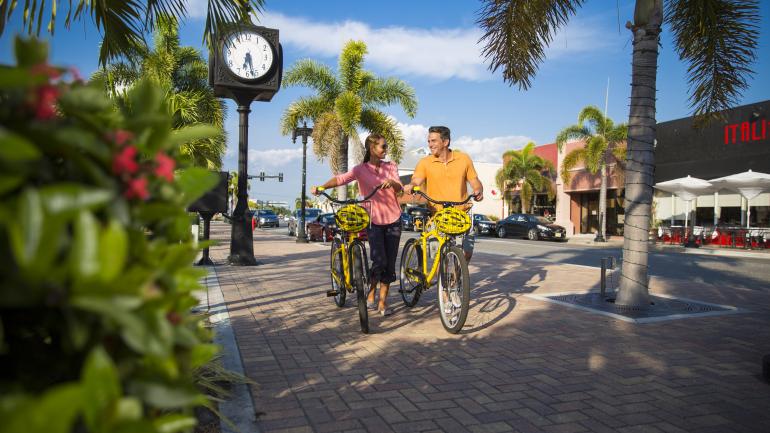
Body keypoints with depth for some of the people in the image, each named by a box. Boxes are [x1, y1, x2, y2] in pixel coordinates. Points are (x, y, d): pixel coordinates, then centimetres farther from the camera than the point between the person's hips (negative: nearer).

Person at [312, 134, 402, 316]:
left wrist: (392, 182, -28)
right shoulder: (361, 169, -3)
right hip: (374, 220, -3)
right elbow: (341, 178, -21)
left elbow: (400, 189, -4)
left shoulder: (391, 166, 7)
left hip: (393, 220, 3)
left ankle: (383, 302, 12)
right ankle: (370, 295, 11)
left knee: (389, 263, 1)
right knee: (379, 261, -13)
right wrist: (321, 187, -39)